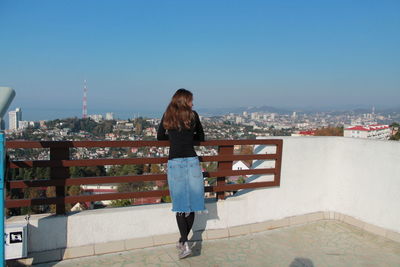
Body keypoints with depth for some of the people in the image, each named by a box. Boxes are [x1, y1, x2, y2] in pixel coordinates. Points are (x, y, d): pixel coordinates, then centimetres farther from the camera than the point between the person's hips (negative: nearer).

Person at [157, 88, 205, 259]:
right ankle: (183, 240, 21)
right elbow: (201, 138, 17)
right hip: (192, 161, 0)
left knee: (180, 205, 5)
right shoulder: (193, 115, 7)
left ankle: (185, 244, -1)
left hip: (175, 163, 0)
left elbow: (160, 137, 18)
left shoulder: (167, 116, 9)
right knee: (192, 204, 11)